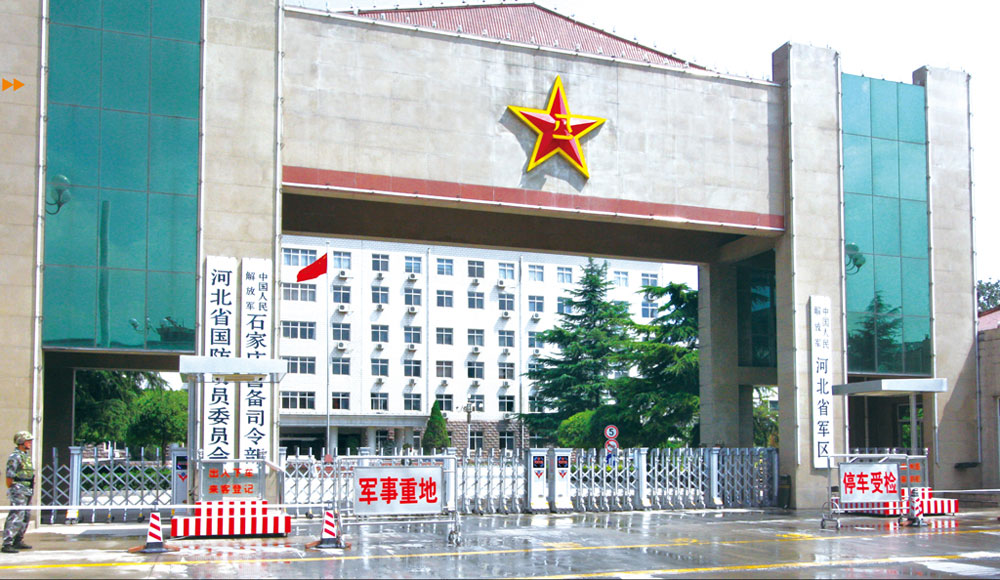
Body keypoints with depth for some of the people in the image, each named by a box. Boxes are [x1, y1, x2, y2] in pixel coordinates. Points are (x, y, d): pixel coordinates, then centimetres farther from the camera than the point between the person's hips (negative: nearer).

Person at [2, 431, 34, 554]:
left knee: (24, 518, 15)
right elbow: (9, 476, -14)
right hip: (19, 492, -9)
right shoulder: (15, 457, -12)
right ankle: (7, 544, -13)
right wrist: (11, 492, -12)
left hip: (27, 492, 9)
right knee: (15, 517, -13)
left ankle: (18, 541, 25)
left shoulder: (27, 456, 16)